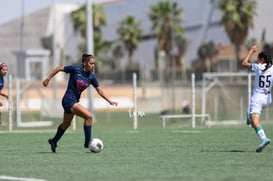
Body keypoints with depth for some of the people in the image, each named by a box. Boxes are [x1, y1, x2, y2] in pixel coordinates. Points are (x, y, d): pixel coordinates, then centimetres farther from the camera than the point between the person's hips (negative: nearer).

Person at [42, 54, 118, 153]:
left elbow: (99, 90, 6)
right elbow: (59, 68, -7)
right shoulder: (76, 69, -15)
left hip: (75, 101, 7)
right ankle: (88, 142, -11)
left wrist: (109, 101, -1)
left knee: (66, 124, 22)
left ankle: (54, 141, 42)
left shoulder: (91, 77, 1)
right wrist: (48, 79, -8)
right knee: (88, 116, -19)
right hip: (69, 100, -7)